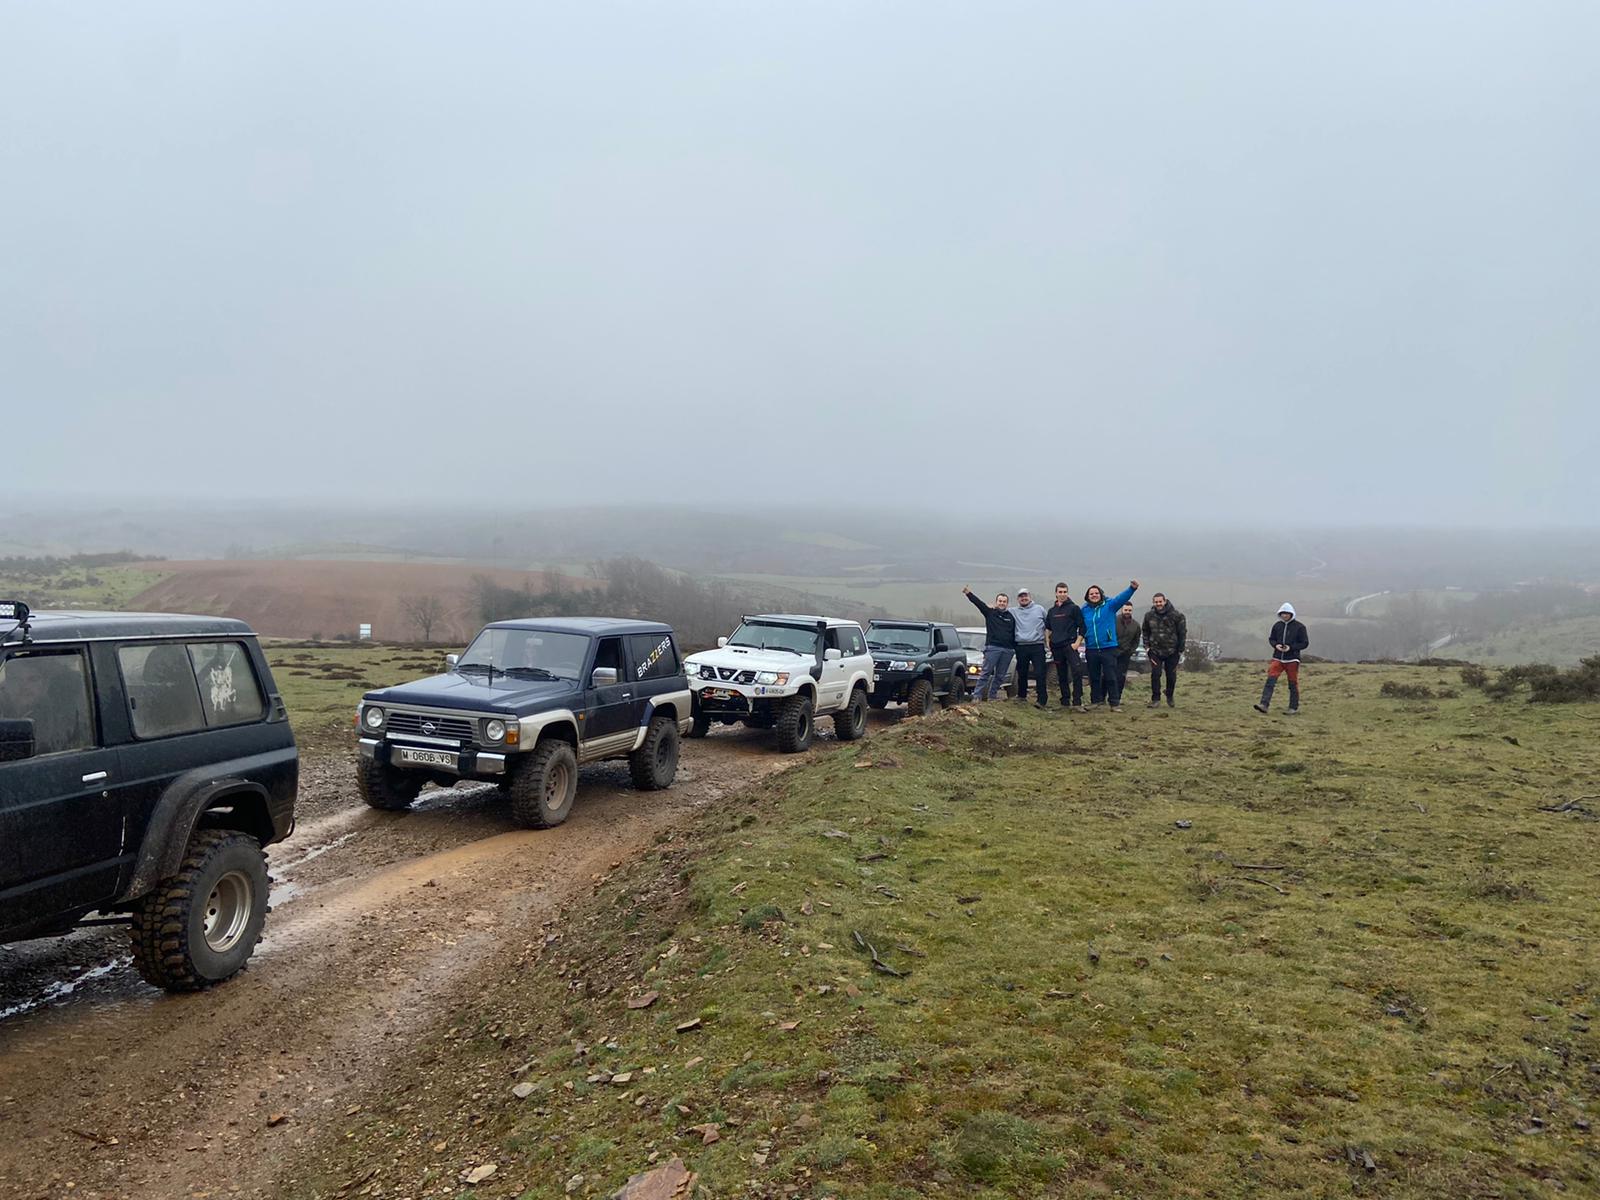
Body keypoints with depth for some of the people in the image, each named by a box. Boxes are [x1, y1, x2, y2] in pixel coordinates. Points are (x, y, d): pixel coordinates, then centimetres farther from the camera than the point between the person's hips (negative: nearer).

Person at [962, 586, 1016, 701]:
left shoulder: (1011, 617, 12)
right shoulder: (990, 613, 6)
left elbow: (1015, 635, 15)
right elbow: (978, 603, -7)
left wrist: (1016, 649, 9)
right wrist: (969, 594, -21)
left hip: (1008, 650, 3)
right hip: (992, 647, -3)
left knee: (1000, 675, 6)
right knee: (985, 672, -7)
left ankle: (992, 696, 14)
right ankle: (977, 696, -7)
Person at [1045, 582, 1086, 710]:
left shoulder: (1074, 608, 1)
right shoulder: (1052, 611, 15)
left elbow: (1082, 627, -1)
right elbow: (1047, 628, 25)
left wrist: (1077, 642, -10)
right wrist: (1048, 642, 11)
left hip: (1070, 645, -5)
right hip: (1056, 647, 5)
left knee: (1077, 671, -19)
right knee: (1061, 676, 9)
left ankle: (1077, 702, -19)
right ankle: (1065, 702, 16)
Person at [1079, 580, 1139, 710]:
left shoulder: (1109, 605, -3)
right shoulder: (1084, 610, 6)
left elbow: (1122, 597, -19)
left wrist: (1132, 588, -36)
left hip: (1108, 648, -3)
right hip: (1091, 649, 3)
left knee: (1111, 677, -2)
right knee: (1094, 678, 12)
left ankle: (1114, 703, 2)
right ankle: (1095, 701, 21)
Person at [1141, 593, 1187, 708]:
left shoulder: (1176, 615, -7)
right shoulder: (1149, 616, 1)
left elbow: (1182, 633, -1)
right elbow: (1146, 632, 15)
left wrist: (1181, 650, -1)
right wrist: (1147, 646, 6)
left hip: (1172, 651, -1)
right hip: (1155, 651, 1)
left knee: (1171, 676, 6)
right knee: (1155, 674, -8)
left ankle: (1170, 698, 26)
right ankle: (1155, 698, 2)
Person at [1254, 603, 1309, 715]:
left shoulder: (1299, 627, -4)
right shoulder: (1277, 626, 6)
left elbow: (1305, 643, -3)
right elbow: (1271, 638, 17)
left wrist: (1291, 647, -16)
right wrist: (1276, 645, -6)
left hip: (1292, 660, -3)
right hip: (1277, 658, 3)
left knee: (1293, 684, 6)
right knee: (1270, 680, -10)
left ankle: (1294, 707, 18)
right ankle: (1264, 705, -16)